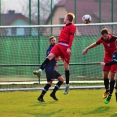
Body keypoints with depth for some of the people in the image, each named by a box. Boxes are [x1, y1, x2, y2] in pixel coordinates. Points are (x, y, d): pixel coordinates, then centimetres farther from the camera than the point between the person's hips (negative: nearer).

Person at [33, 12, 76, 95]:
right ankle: (40, 70, -32)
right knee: (50, 55, -18)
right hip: (59, 45, 7)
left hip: (66, 47, -7)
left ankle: (67, 85, 8)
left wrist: (69, 48, -22)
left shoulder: (72, 26, -1)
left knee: (66, 65, -1)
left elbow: (71, 37, -12)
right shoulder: (65, 27, 24)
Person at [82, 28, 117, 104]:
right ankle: (107, 90, 26)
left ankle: (110, 94, 1)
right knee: (105, 75, 4)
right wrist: (87, 48, 15)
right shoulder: (102, 39, -11)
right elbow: (96, 44, 10)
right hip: (107, 58, 4)